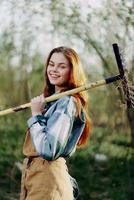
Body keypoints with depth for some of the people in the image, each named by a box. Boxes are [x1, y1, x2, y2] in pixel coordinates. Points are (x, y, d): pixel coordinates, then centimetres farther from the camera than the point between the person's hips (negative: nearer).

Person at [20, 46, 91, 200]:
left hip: (47, 176, -8)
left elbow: (49, 151, -24)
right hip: (31, 171, 8)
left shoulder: (67, 103, -15)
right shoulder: (52, 100, 12)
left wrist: (36, 115, -15)